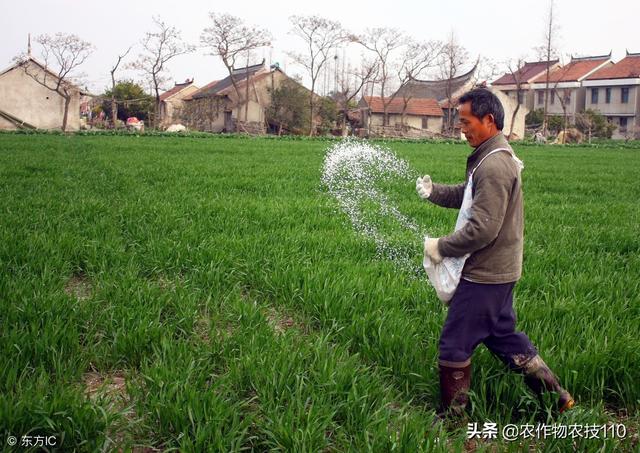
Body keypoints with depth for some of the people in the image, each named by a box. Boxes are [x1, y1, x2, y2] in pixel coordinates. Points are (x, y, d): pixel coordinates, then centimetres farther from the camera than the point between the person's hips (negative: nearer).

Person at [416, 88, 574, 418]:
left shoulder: (493, 165, -23)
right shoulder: (497, 156, 10)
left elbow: (483, 229, -27)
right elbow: (466, 195, 17)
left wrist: (441, 247, -15)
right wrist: (432, 191, -1)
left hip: (485, 274, -10)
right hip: (497, 270, 10)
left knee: (454, 344, 2)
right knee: (502, 335, 22)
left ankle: (450, 418, 17)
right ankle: (556, 397, 31)